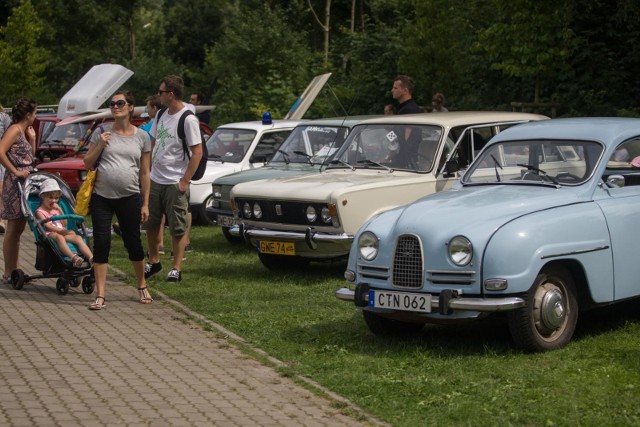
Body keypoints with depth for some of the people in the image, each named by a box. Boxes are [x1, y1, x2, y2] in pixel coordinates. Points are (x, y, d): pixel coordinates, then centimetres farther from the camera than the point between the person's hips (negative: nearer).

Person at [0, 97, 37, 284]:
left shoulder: (23, 131, 16)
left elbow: (30, 156, 22)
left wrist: (32, 138, 11)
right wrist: (15, 171, -22)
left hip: (26, 183, 9)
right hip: (15, 184, -9)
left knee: (18, 229, 13)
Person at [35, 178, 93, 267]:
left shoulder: (56, 209, 26)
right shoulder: (40, 211, 5)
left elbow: (64, 224, 18)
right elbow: (47, 226, -9)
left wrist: (60, 210, 8)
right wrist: (62, 230, -18)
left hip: (62, 233, 6)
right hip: (50, 234, -6)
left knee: (78, 237, -22)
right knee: (59, 237, -40)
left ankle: (91, 257, -42)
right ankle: (73, 257, -62)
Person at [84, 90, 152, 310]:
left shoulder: (142, 137, 4)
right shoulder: (102, 133, 3)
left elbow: (145, 173, 5)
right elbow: (87, 164, 7)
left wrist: (145, 204, 3)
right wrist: (100, 145, -9)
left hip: (130, 198, 0)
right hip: (102, 197, 0)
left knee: (133, 243, 9)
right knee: (101, 244, -2)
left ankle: (142, 287, 28)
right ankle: (100, 295, 3)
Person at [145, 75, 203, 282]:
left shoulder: (188, 119, -15)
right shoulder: (161, 115, 8)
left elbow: (197, 152, -15)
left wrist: (185, 181, -16)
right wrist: (147, 171, 11)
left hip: (175, 183, -7)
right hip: (155, 180, 7)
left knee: (178, 229, 1)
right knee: (151, 224, 14)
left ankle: (176, 269, 8)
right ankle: (153, 262, 28)